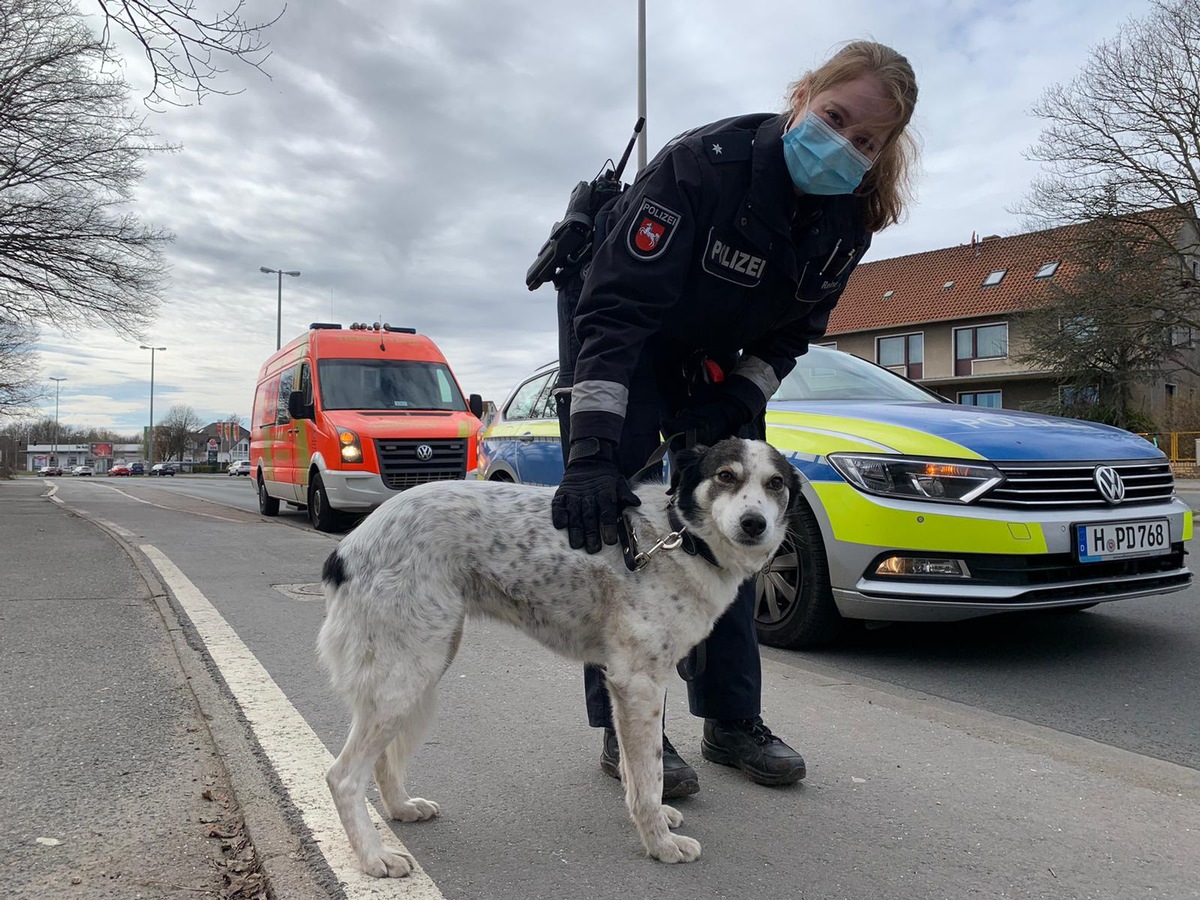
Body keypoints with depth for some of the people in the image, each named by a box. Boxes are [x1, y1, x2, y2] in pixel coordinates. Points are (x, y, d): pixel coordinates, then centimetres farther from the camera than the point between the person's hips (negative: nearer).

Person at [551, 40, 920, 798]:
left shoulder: (849, 220, -13)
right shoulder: (705, 163, -32)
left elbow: (794, 332, 0)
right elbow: (614, 308, -39)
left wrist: (742, 398, -19)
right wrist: (590, 451, -47)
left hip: (712, 358, 6)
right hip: (612, 337, -5)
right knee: (612, 517, -12)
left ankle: (732, 720, 13)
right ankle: (625, 728, -2)